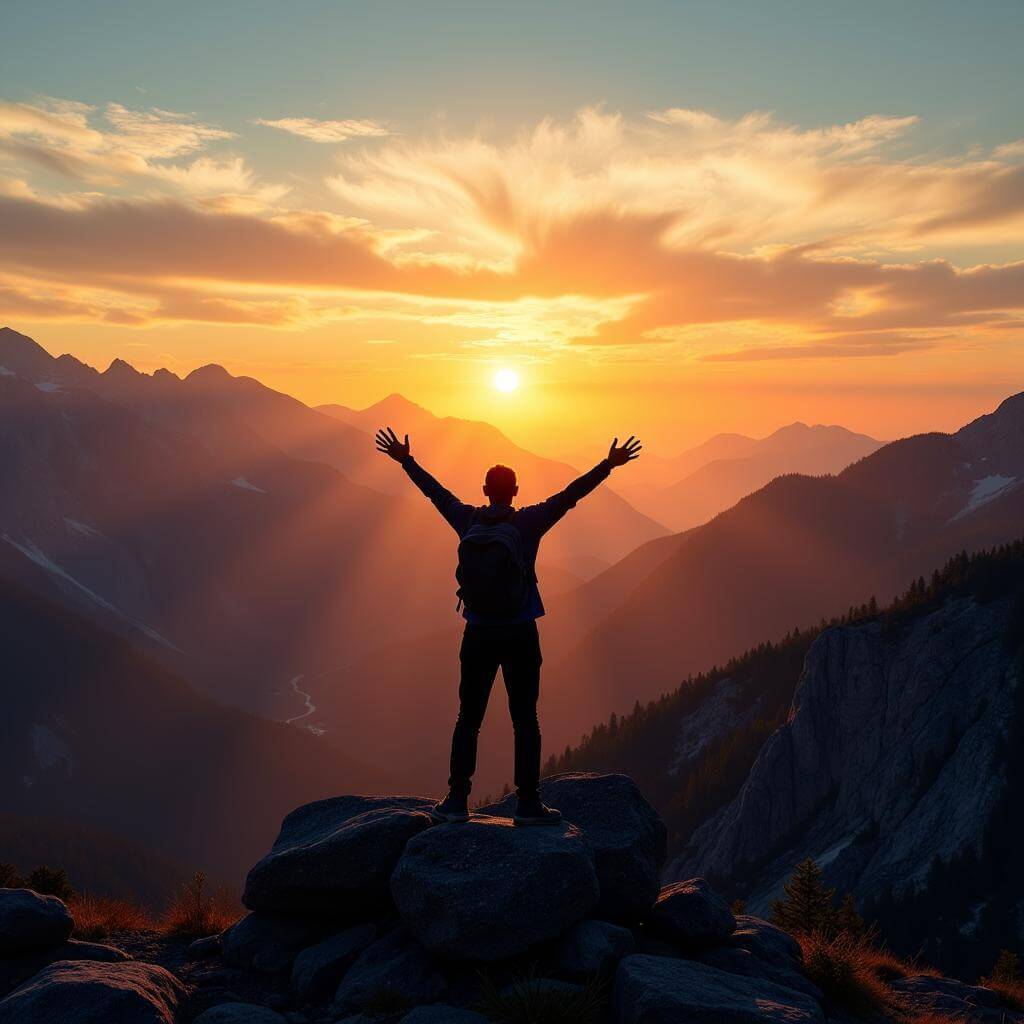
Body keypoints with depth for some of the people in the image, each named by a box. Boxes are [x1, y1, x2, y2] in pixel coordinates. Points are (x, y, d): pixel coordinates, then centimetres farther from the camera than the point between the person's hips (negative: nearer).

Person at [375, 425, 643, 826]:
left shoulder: (468, 522, 1)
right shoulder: (527, 523, -7)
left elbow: (435, 491, 13)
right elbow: (570, 495, -10)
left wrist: (405, 460, 25)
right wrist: (608, 465, -8)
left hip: (478, 636, 3)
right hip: (519, 636, -2)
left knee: (468, 719, 9)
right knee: (525, 720, 4)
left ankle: (457, 801, 10)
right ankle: (528, 804, 6)